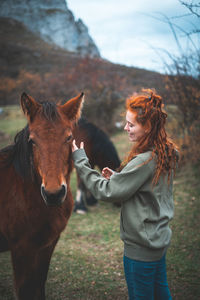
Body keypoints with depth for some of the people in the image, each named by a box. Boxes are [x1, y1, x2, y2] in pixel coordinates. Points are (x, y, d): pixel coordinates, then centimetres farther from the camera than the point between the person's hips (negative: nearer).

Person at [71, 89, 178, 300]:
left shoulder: (145, 161, -27)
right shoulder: (165, 152, 2)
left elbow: (107, 192, -22)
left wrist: (80, 161, -16)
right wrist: (118, 177, 0)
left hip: (141, 247, -9)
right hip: (159, 238, 9)